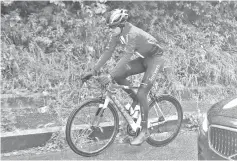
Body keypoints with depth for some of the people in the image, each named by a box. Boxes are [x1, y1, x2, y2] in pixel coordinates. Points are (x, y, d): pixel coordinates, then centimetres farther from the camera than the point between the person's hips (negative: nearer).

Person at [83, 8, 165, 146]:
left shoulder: (132, 33, -30)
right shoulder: (117, 34, -6)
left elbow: (127, 56, -36)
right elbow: (108, 52, -4)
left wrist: (109, 76, -41)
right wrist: (94, 70, -10)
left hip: (155, 58, -8)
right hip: (143, 58, 8)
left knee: (141, 94, -17)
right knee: (117, 76, -10)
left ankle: (145, 131, -6)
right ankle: (134, 98, 10)